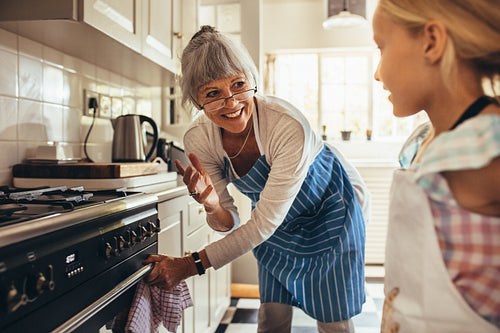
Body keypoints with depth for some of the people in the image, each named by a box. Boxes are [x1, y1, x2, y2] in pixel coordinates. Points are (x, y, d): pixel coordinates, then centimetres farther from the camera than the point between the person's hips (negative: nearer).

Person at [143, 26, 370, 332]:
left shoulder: (289, 126, -38)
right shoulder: (198, 138, -23)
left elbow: (265, 223, -33)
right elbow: (230, 223, -14)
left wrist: (192, 264, -32)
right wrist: (213, 206, -38)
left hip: (330, 210, -3)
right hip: (278, 226, 4)